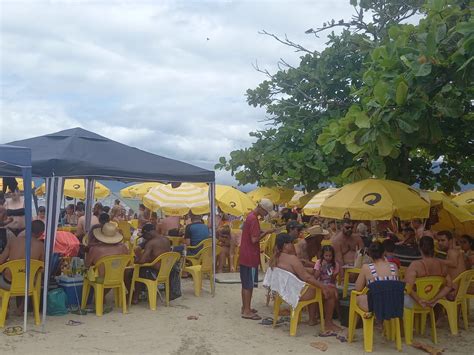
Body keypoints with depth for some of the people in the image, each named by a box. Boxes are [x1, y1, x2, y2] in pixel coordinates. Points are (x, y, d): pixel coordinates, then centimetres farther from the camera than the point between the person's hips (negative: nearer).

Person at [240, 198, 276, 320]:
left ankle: (245, 307, 24)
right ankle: (247, 311, 4)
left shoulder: (250, 216, 12)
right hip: (250, 257, -10)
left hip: (245, 256, 10)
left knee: (246, 283, 15)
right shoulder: (254, 219, -19)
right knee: (249, 285, -3)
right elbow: (254, 239, -23)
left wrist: (262, 232, 7)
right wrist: (266, 232, -12)